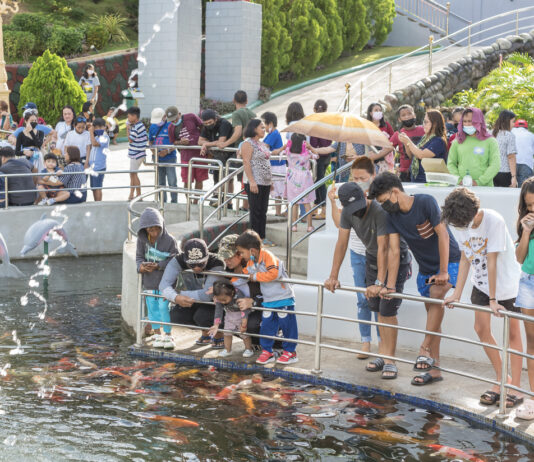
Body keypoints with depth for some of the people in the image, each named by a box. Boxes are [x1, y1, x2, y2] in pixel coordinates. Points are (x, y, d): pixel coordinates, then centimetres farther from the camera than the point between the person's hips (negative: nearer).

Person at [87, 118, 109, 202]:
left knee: (97, 187, -5)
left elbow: (94, 143, -27)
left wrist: (91, 132, -19)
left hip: (99, 166, -9)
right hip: (92, 166, 9)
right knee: (93, 188, 13)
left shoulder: (104, 137, -13)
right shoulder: (96, 137, 15)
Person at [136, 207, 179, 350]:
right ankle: (157, 334, 26)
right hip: (149, 281, 4)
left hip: (164, 281, -4)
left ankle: (168, 335, 13)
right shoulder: (142, 239, -4)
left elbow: (173, 260, -12)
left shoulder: (170, 240, -15)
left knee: (164, 307, -2)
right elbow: (139, 257, 3)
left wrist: (158, 266, -23)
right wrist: (141, 266, -19)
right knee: (152, 308, 11)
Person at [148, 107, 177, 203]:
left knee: (172, 182, -7)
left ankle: (174, 202, 1)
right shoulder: (152, 127, 8)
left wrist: (167, 151, -18)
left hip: (169, 158, -5)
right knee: (160, 183, 12)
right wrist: (154, 151, -3)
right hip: (158, 159, 5)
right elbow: (150, 142, 17)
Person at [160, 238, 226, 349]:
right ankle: (205, 332, 11)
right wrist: (176, 297, -48)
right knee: (176, 316, -18)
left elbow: (207, 295, -40)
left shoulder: (216, 264, -33)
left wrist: (181, 294, -34)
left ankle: (219, 336, 2)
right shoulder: (178, 261, -22)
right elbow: (164, 285, -29)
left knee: (202, 316, -32)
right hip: (194, 301, 5)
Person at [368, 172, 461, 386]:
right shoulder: (393, 216, -4)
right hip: (425, 267, 6)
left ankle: (425, 349, -26)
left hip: (448, 261, -6)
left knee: (436, 296, -30)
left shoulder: (425, 202, -21)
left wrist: (443, 272, -22)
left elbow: (442, 235, -21)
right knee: (431, 311, 6)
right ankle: (434, 368, 10)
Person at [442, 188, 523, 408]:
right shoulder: (460, 224, -8)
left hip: (506, 282, -6)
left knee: (512, 332, 0)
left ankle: (515, 388, 6)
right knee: (481, 328, 2)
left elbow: (492, 261, -25)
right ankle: (501, 380, 17)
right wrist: (456, 294, -2)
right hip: (481, 283, 6)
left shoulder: (494, 221, -27)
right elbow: (465, 259, 0)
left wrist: (493, 299, -22)